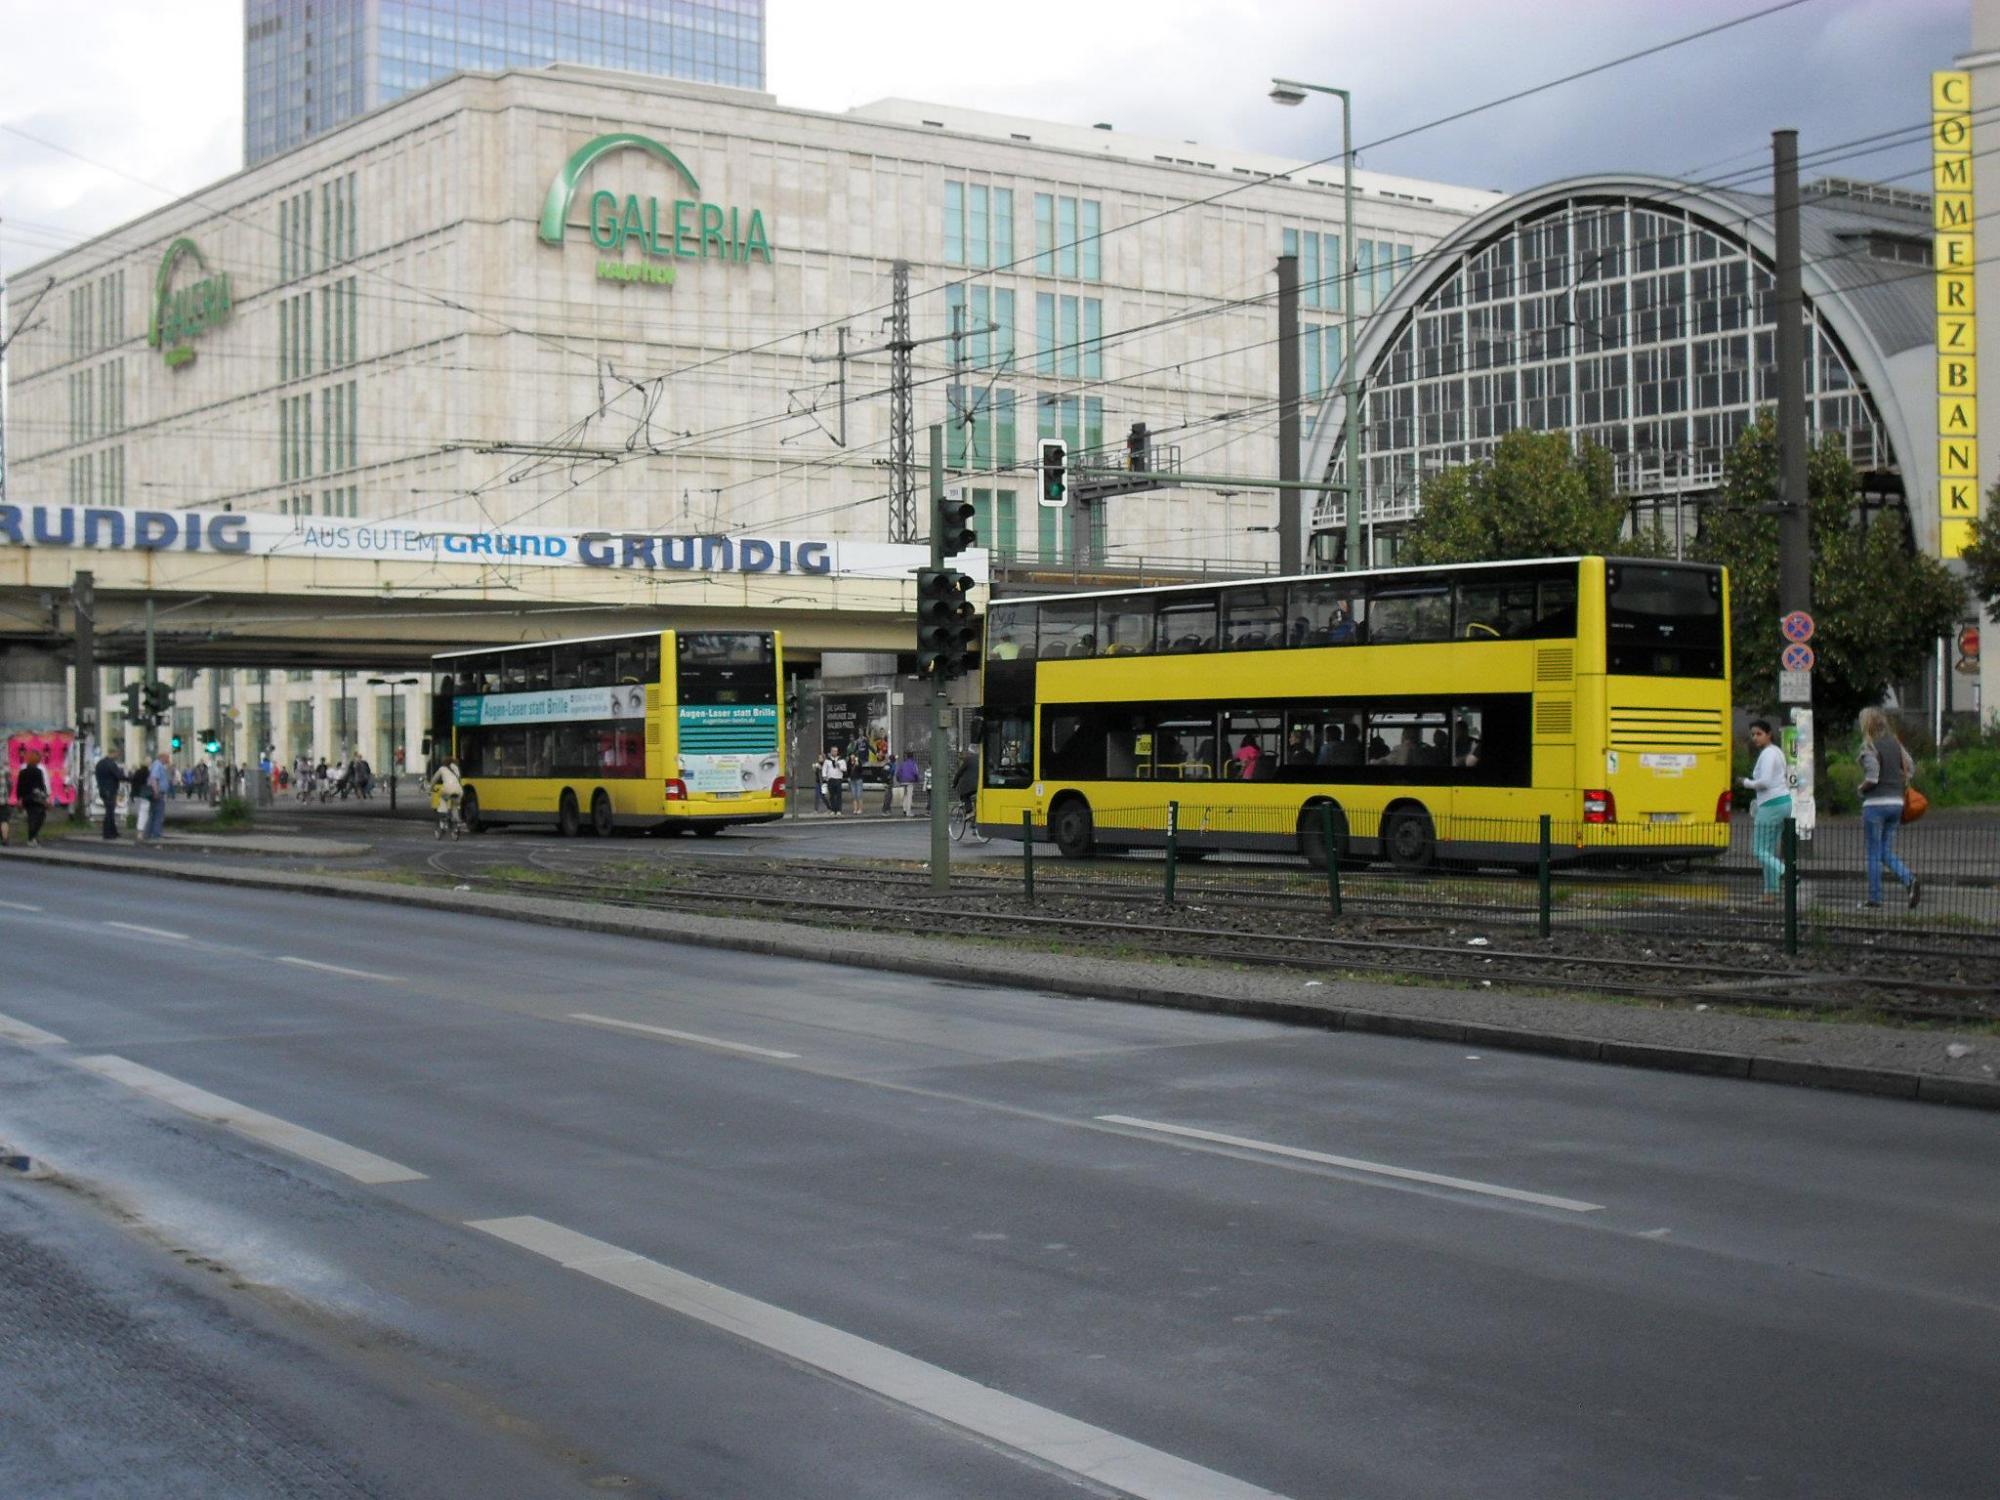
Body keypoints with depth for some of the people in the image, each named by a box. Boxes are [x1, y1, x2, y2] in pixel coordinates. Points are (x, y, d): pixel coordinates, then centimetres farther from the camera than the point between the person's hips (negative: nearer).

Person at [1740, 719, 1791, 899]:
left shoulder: (1768, 754, -12)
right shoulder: (1777, 752, 18)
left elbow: (1765, 781, -24)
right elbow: (1787, 781, 23)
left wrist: (1747, 782, -6)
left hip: (1771, 805, -10)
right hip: (1785, 801, 10)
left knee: (1759, 851, -8)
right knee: (1769, 851, 13)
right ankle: (1771, 891, 15)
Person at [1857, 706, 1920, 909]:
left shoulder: (1869, 746, -11)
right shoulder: (1895, 744, 10)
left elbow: (1872, 777, -19)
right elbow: (1910, 768, 13)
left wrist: (1861, 788, 0)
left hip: (1876, 803, -7)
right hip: (1896, 802, 7)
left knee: (1874, 854, 3)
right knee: (1887, 853, 13)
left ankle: (1874, 897, 6)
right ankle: (1911, 881, -9)